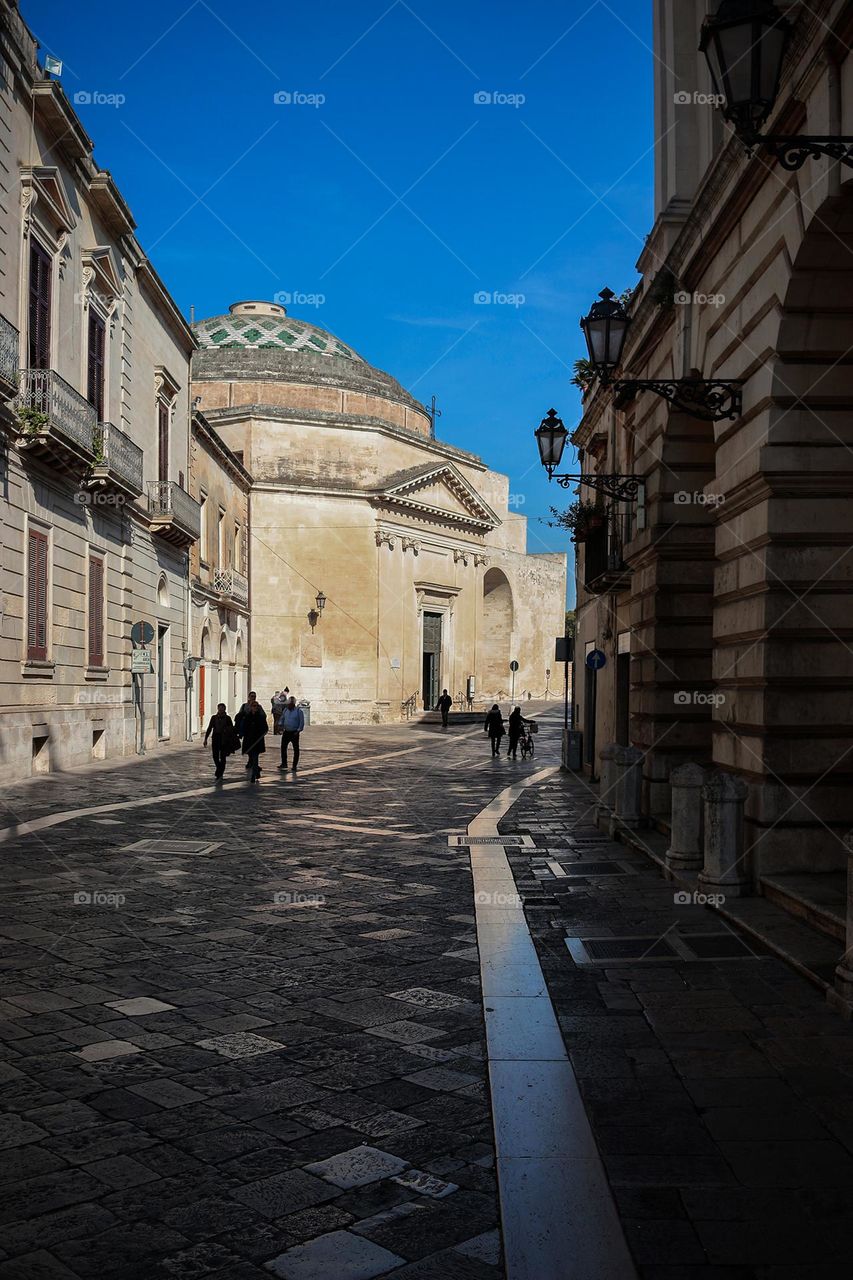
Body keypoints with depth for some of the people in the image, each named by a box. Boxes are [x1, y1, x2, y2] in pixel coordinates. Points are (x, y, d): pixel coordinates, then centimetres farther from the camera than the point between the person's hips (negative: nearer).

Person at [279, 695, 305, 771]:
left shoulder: (298, 711, -8)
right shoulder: (285, 710, 7)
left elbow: (302, 722, -8)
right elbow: (282, 719, 18)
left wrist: (298, 731, -14)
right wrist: (282, 728, 6)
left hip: (294, 733, -5)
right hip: (286, 732, 5)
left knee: (296, 749, 2)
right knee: (283, 747, 5)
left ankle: (295, 765, 9)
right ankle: (284, 763, 16)